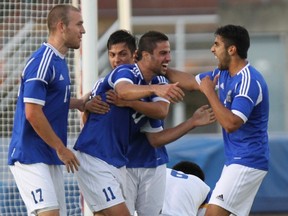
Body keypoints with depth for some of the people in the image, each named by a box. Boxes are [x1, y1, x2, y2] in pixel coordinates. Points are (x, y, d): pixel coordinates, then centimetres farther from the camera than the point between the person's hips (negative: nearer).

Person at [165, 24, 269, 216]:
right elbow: (191, 82, 24)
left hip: (247, 162, -10)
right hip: (236, 160, 10)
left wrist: (210, 92, -20)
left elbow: (231, 123, -28)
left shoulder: (249, 81, -20)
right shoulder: (223, 74, 9)